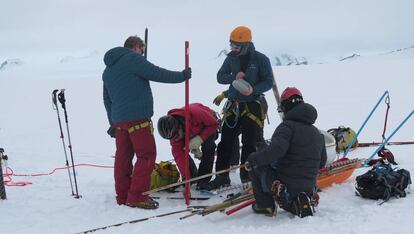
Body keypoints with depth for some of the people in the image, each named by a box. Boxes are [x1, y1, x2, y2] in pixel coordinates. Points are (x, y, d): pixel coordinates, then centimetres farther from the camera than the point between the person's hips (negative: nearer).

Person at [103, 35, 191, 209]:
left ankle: (122, 196, 16)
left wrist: (113, 123, 28)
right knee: (147, 155, -3)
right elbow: (157, 74, -10)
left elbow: (107, 99, 24)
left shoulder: (108, 70, 21)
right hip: (137, 117, -8)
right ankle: (137, 197, -5)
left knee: (123, 156, 12)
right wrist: (181, 76, 1)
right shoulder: (133, 58, -5)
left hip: (119, 120, 8)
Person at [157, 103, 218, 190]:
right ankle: (193, 175, 7)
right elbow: (178, 155, -27)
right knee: (179, 150, -15)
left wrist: (199, 139, -40)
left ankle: (204, 180, -18)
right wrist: (186, 178, -31)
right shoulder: (172, 132, -28)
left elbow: (214, 124, -30)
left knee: (207, 146, -30)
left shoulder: (195, 113, -46)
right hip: (190, 132, 4)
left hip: (208, 125, -4)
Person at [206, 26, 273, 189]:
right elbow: (220, 77, 6)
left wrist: (254, 89, -24)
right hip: (233, 104, 4)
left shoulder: (261, 59, -7)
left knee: (249, 144, 0)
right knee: (225, 142, 5)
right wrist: (234, 77, -13)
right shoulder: (231, 58, 5)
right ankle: (221, 177, 14)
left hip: (252, 106, -4)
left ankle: (247, 177, 11)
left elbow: (268, 82, -6)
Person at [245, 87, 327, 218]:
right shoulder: (317, 133, 10)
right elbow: (322, 163, 16)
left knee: (255, 166, 12)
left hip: (286, 184, -7)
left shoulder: (287, 126, -14)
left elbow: (275, 150, -30)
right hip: (309, 187, 7)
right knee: (285, 201, 37)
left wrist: (253, 158, -16)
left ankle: (265, 205, 5)